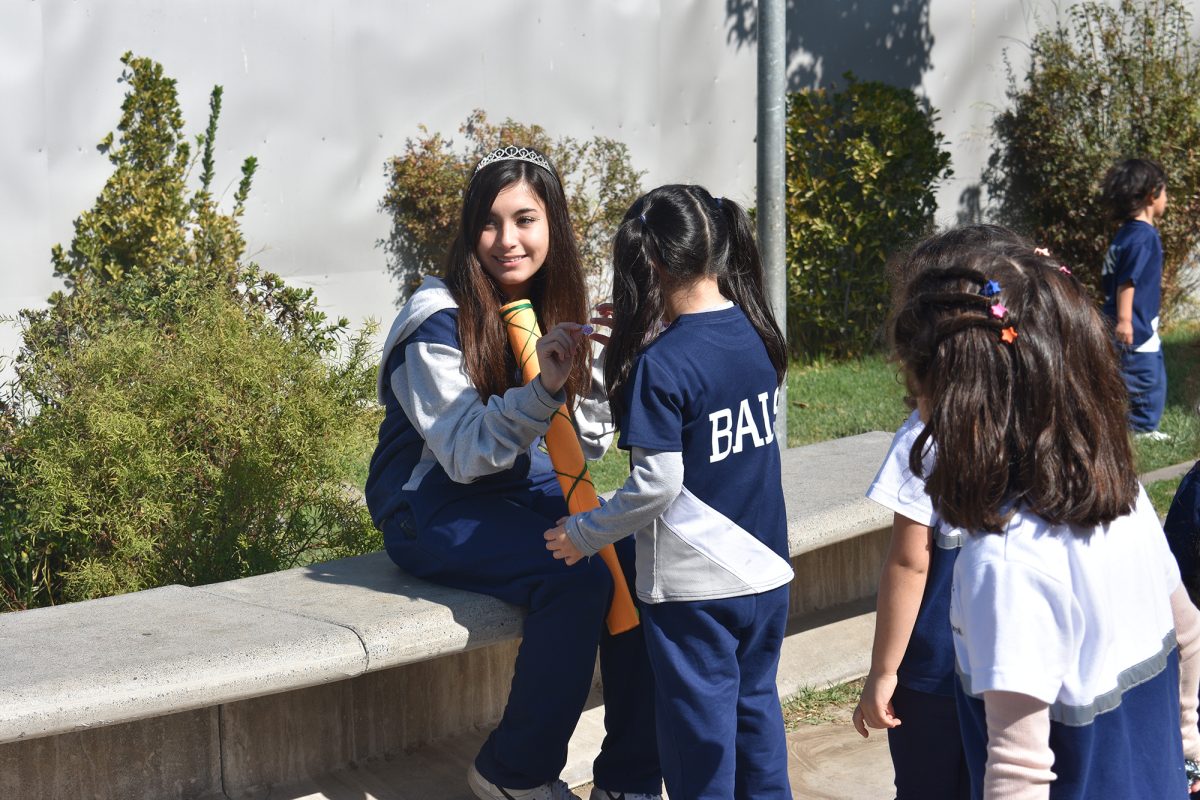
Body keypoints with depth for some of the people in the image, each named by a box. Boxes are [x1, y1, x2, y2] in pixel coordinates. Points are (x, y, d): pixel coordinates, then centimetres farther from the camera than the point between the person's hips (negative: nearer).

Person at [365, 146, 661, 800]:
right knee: (576, 574, -29)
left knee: (639, 560, -19)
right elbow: (464, 454, -22)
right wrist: (540, 390, -34)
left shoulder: (558, 311, 3)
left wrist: (587, 376, -17)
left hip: (526, 489, 6)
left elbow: (590, 445, 3)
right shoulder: (440, 323, -16)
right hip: (435, 509, -6)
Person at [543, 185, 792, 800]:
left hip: (693, 587, -7)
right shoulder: (757, 335, 0)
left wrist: (584, 534, -6)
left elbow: (657, 485, -22)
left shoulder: (660, 364, -21)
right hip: (765, 570, 7)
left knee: (698, 727, 8)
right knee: (756, 705, 21)